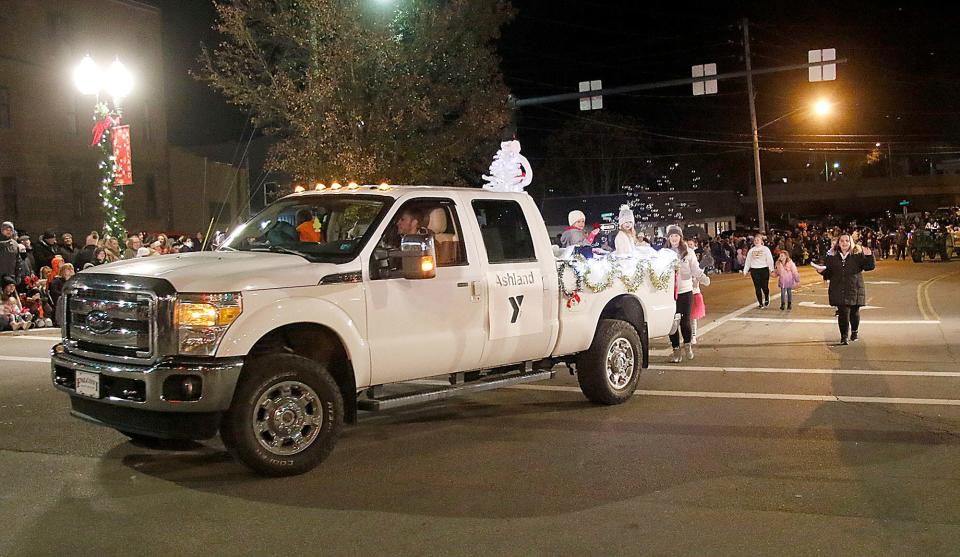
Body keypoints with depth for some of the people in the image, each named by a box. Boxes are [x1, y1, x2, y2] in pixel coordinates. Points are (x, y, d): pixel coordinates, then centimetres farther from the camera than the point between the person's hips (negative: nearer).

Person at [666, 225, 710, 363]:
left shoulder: (688, 252, 2)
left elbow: (696, 270, 0)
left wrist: (703, 278, -17)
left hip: (685, 291, -1)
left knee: (685, 321, -1)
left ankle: (688, 345, 25)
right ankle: (676, 349, 14)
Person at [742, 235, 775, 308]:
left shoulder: (765, 249, 1)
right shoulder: (751, 250, 10)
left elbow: (770, 259, -2)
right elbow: (747, 261, 12)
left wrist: (771, 269, -11)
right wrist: (745, 270, 7)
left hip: (764, 269, -3)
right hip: (754, 270, 3)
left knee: (764, 287, -3)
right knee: (757, 288, 2)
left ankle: (766, 299, 26)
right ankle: (760, 303, 11)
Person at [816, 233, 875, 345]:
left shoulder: (858, 255, 0)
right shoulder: (832, 258, 6)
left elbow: (870, 266, -6)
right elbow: (828, 274, 12)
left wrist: (869, 256, -22)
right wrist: (822, 271, -8)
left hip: (855, 289, 0)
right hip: (839, 291, 0)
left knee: (854, 312, 12)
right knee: (843, 313, -9)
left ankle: (855, 331, 37)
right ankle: (844, 336, 0)